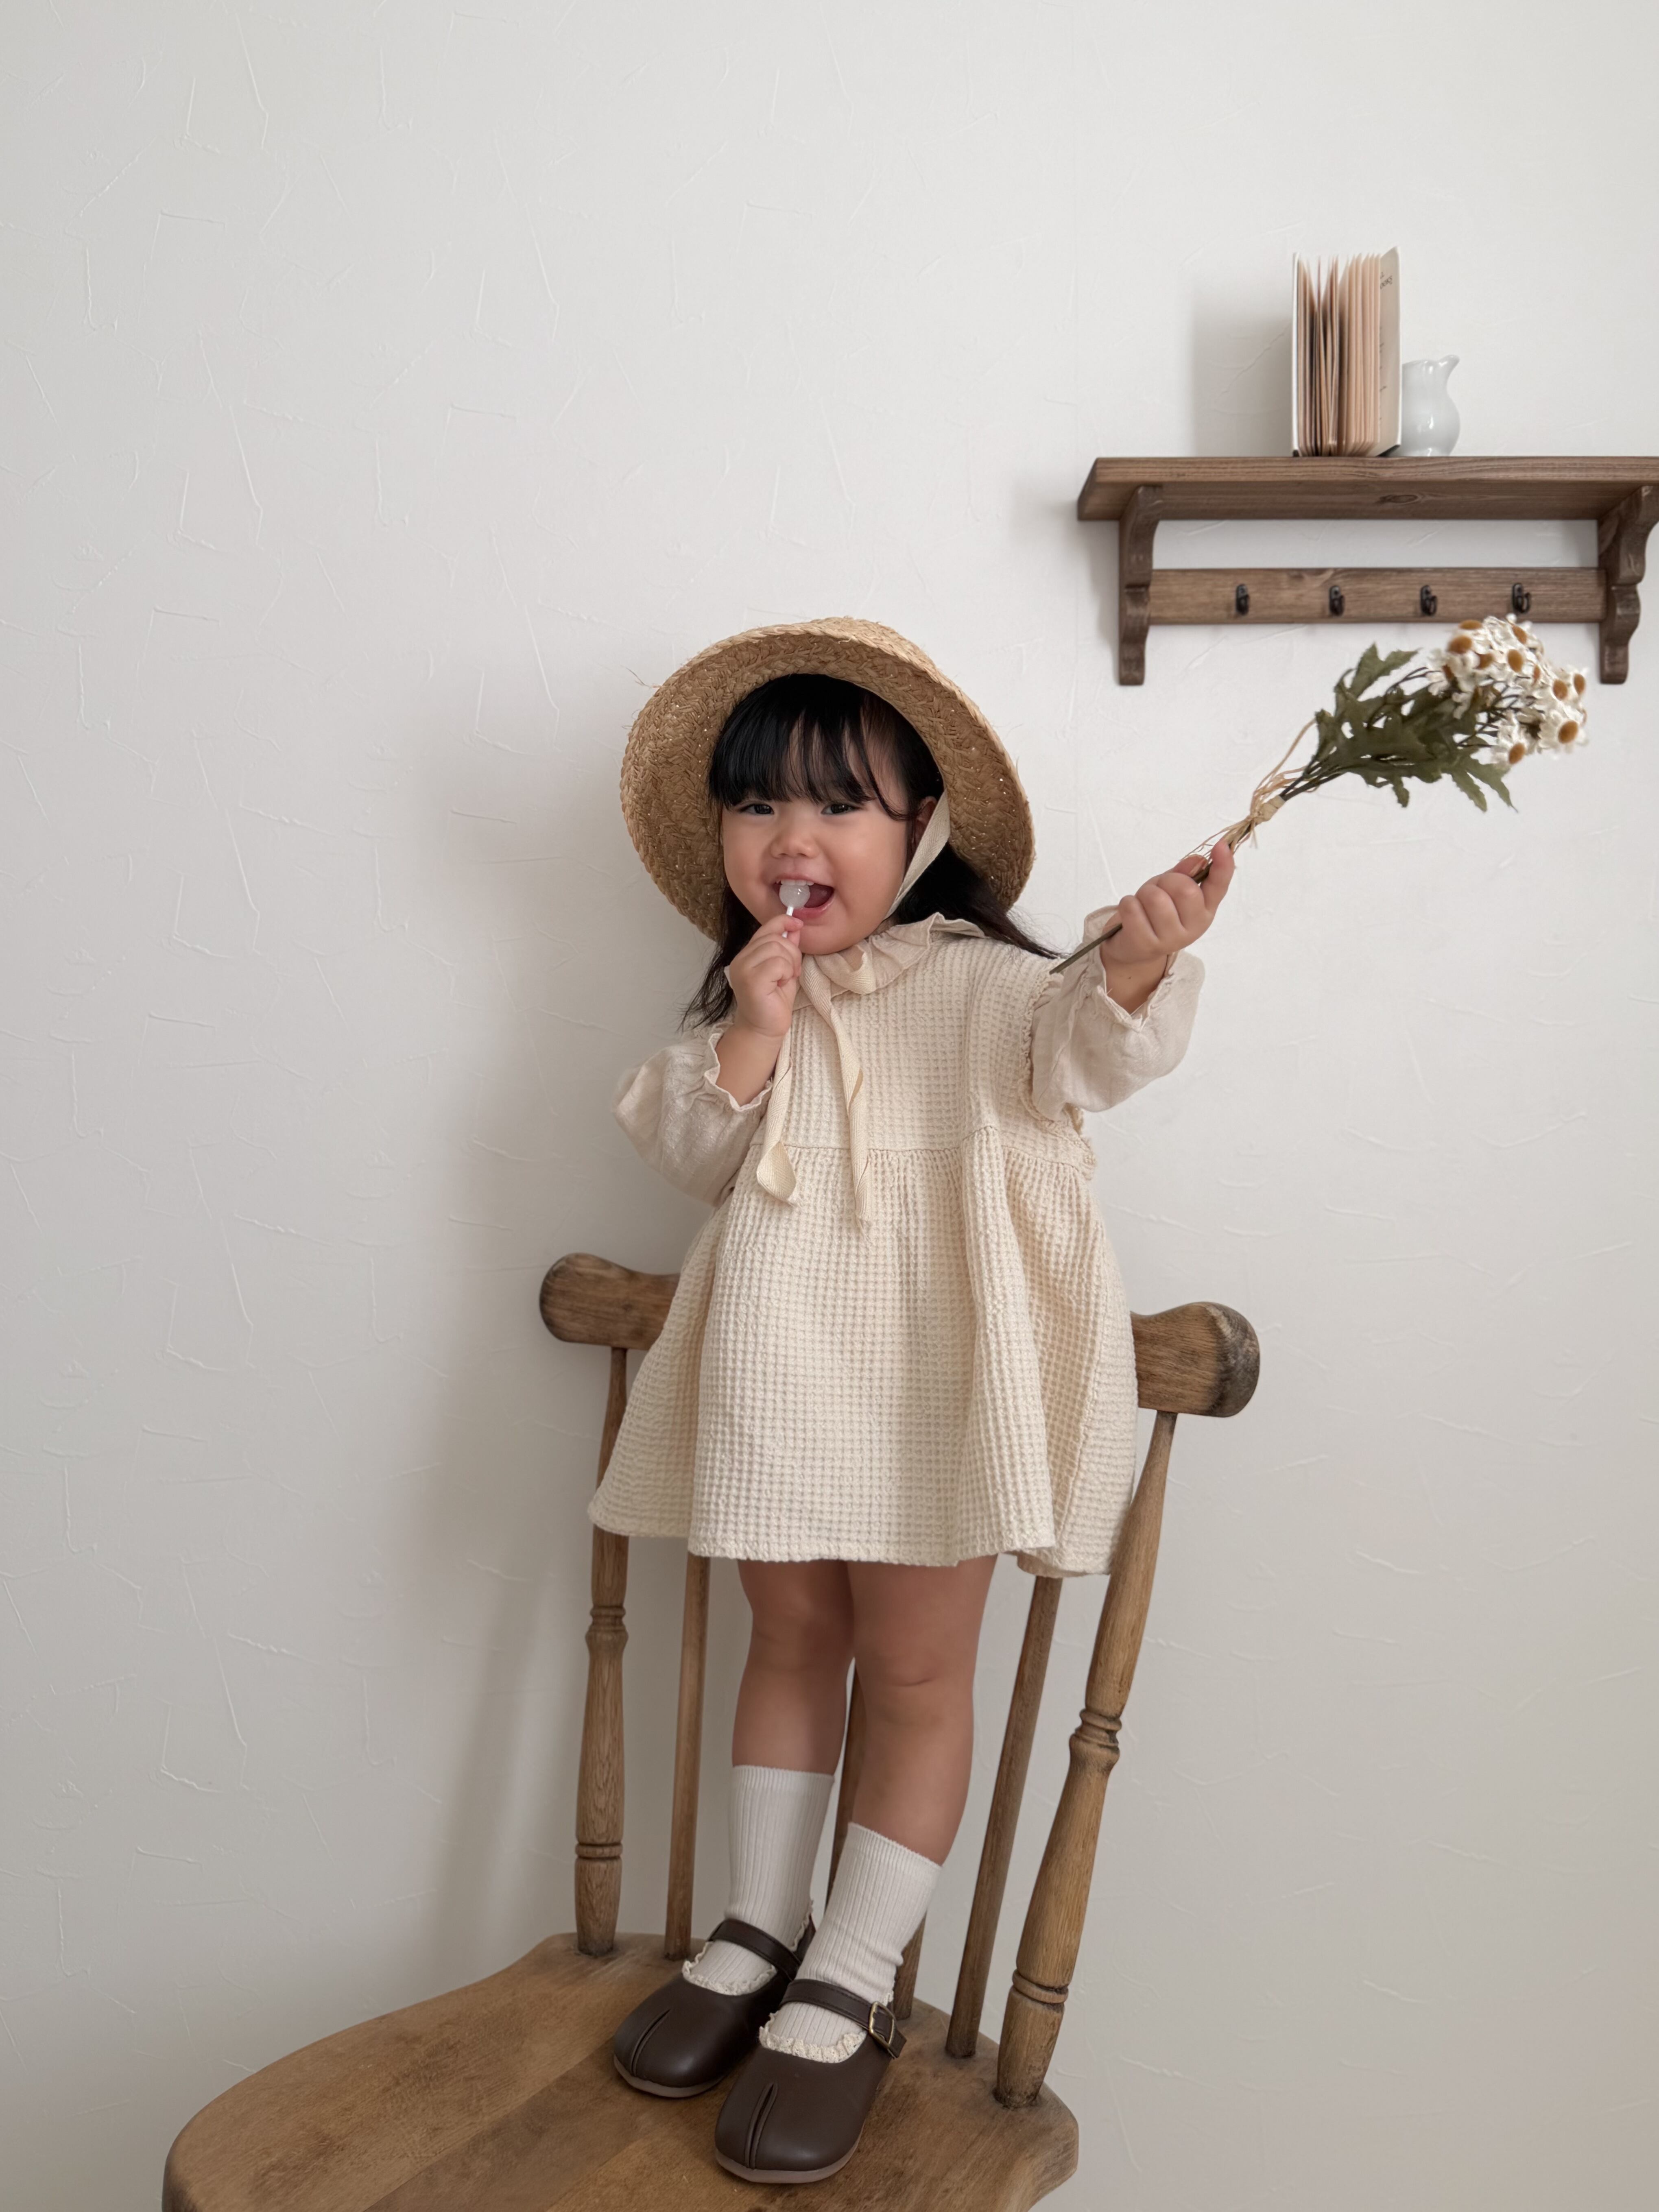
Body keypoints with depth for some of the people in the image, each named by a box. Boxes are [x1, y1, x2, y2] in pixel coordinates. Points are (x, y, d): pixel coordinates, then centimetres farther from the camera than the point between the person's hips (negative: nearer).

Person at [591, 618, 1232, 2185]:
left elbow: (1079, 1052, -25)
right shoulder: (740, 1001, 8)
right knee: (790, 1640, 17)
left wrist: (1135, 967, -46)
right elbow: (693, 1162, 5)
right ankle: (760, 1930, 34)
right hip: (782, 1385, 5)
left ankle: (847, 1994, 20)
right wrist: (748, 1040, -12)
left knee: (917, 1671, 5)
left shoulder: (978, 981, -7)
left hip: (928, 1389, -4)